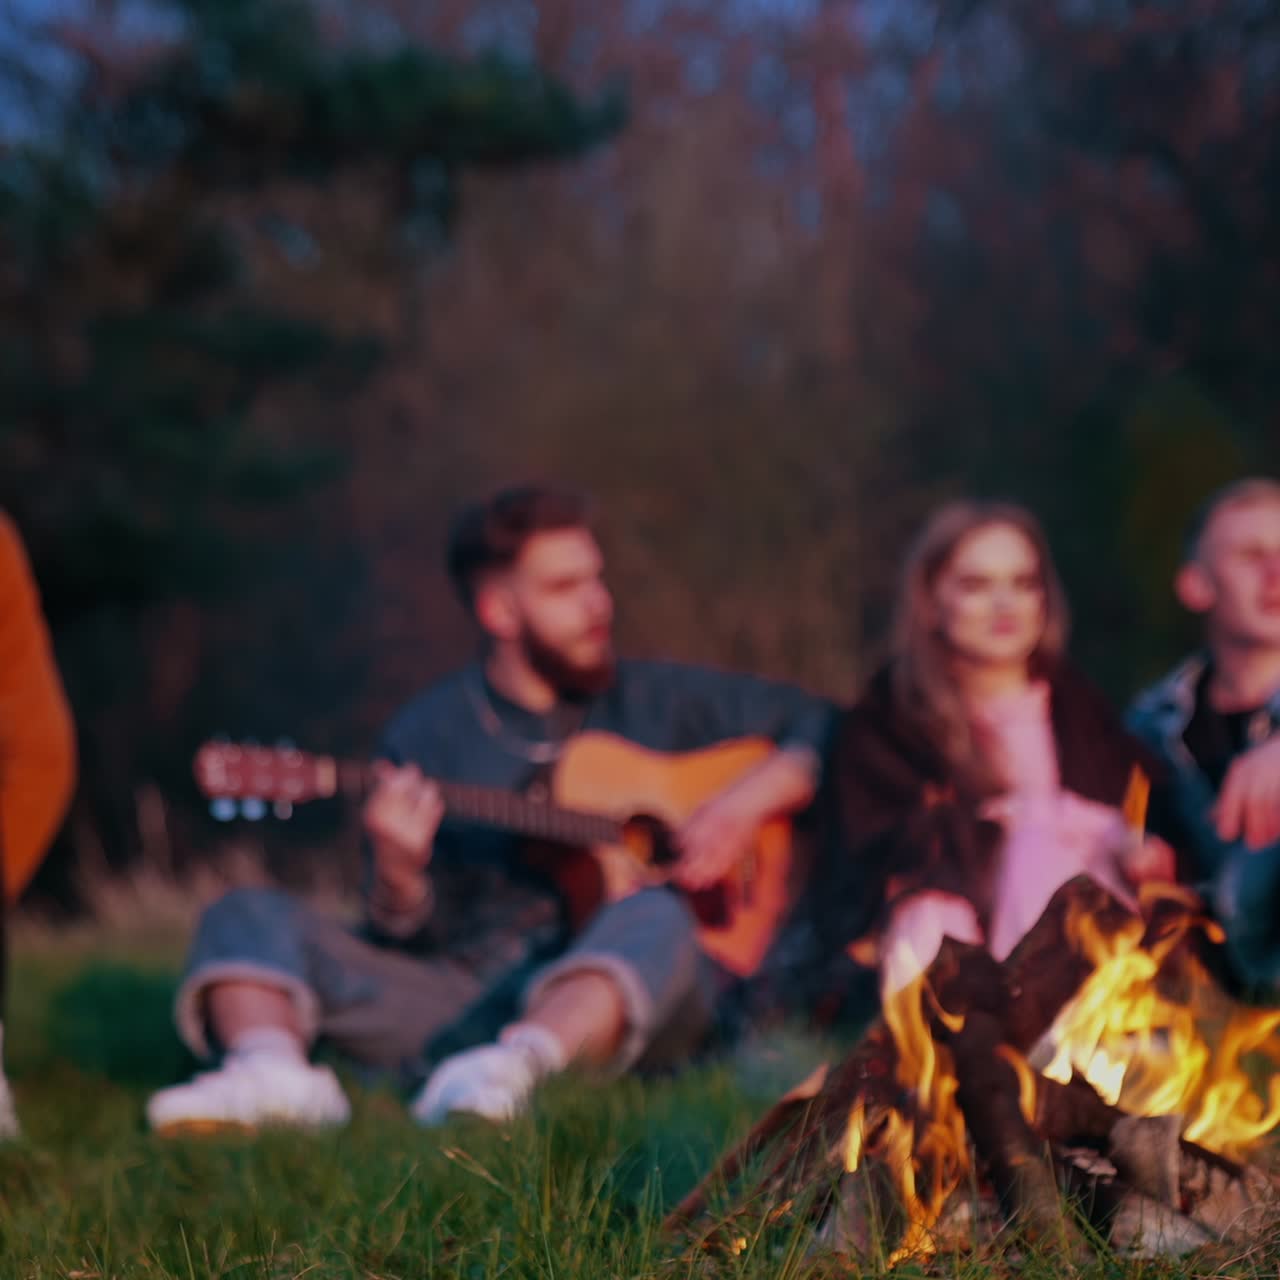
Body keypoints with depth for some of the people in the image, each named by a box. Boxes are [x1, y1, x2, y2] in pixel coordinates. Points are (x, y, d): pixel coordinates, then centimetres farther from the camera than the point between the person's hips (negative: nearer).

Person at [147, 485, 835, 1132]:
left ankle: (516, 1064, -58)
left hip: (618, 996, -1)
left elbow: (821, 728, 16)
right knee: (248, 915, -15)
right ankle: (271, 1071, -46)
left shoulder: (655, 701, 14)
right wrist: (398, 873, -17)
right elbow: (411, 934, 6)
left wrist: (748, 801, -2)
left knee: (655, 919, -35)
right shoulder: (428, 735, 11)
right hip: (462, 990, 1)